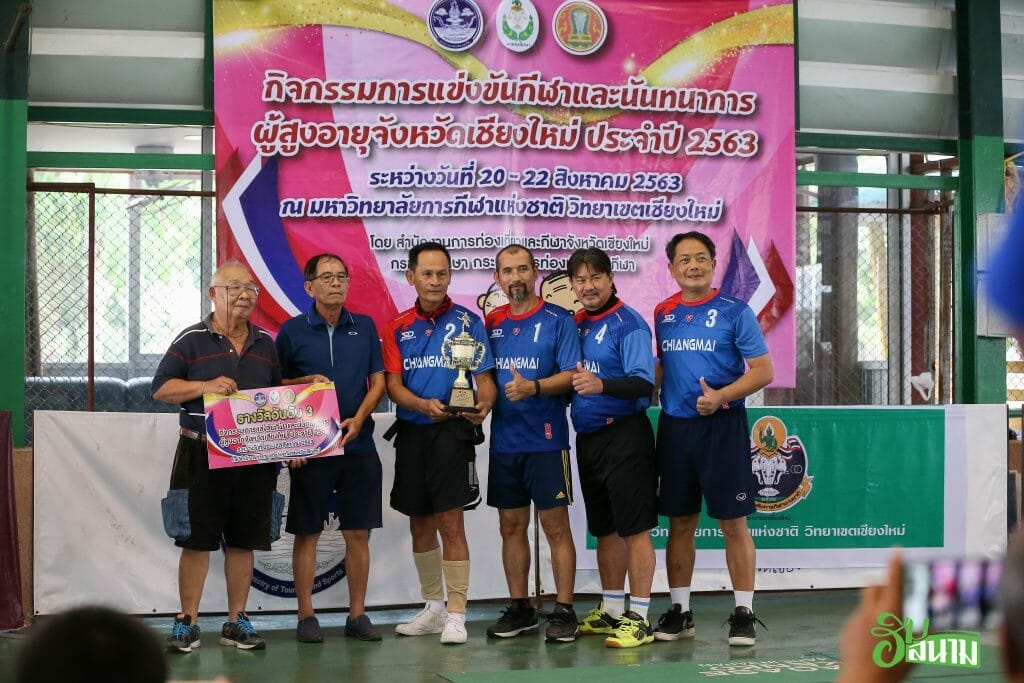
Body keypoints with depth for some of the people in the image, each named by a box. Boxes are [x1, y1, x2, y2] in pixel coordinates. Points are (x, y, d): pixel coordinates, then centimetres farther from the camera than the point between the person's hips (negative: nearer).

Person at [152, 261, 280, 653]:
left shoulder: (265, 344, 12)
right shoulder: (192, 340, 0)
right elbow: (161, 389, -3)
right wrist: (205, 386, -17)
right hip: (201, 455, -3)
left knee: (243, 541, 7)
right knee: (196, 540, 0)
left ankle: (236, 621, 17)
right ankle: (187, 622, 9)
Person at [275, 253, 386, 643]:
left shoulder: (365, 327, 8)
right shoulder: (292, 331, 1)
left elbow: (378, 381, 7)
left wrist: (359, 418, -8)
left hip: (358, 446, 2)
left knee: (358, 534, 5)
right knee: (307, 534, 2)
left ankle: (357, 615, 14)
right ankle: (306, 616, 10)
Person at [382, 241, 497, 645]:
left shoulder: (467, 322, 0)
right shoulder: (398, 328, 9)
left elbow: (484, 377, -3)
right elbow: (393, 383, 1)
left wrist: (483, 405, -26)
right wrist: (423, 405, -20)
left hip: (452, 432, -4)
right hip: (411, 433, 5)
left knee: (450, 522, -9)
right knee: (420, 524, 12)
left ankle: (456, 615, -2)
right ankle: (433, 608, 26)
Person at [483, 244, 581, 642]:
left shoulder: (558, 320, -4)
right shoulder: (491, 323, 10)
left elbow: (571, 375, -10)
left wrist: (534, 387, -24)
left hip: (545, 440, -5)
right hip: (503, 440, 5)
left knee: (556, 526, -2)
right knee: (511, 526, 10)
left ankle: (564, 611, 5)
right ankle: (519, 609, 20)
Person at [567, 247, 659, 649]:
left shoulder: (628, 324, -11)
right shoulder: (576, 324, 11)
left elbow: (643, 383, -20)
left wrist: (601, 385, -36)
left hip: (624, 435, -8)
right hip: (587, 436, 8)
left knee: (634, 528, -3)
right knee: (604, 529, 16)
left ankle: (638, 618, 2)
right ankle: (610, 611, 26)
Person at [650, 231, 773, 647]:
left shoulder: (735, 312, -5)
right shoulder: (663, 314, 9)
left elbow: (763, 370, -8)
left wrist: (721, 395, -21)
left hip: (722, 426, -4)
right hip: (674, 426, 4)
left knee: (733, 522, -1)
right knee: (679, 523, 9)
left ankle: (744, 613, 7)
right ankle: (679, 611, 18)